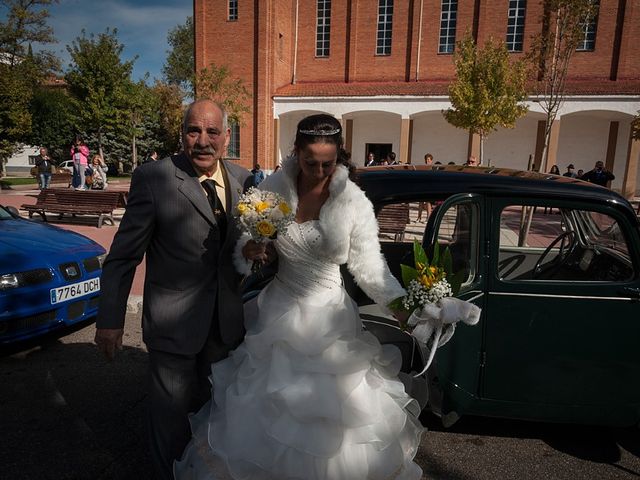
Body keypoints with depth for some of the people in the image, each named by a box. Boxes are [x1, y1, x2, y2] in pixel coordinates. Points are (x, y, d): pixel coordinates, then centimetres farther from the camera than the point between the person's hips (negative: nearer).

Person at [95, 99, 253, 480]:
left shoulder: (243, 178, -1)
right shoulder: (153, 178, -14)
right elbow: (123, 256, -10)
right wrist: (110, 319, -7)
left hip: (226, 321, 5)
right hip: (174, 321, -4)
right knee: (172, 414, 15)